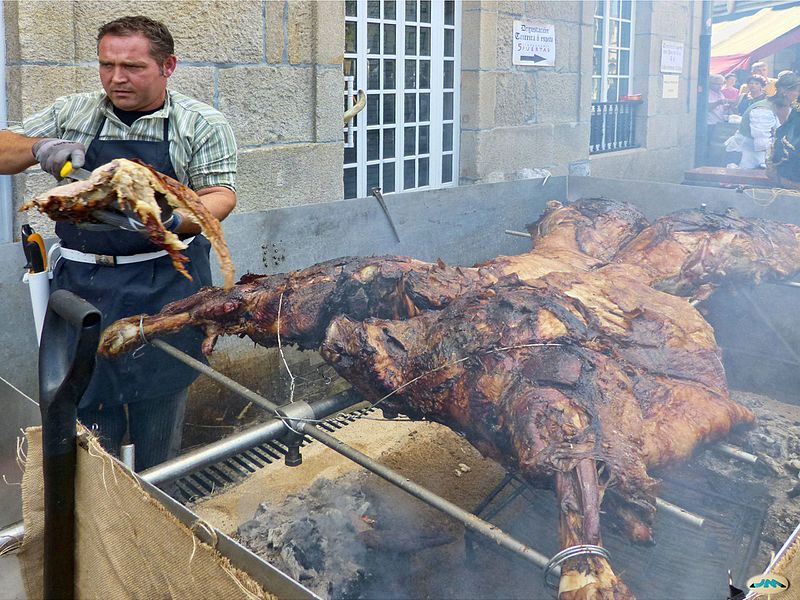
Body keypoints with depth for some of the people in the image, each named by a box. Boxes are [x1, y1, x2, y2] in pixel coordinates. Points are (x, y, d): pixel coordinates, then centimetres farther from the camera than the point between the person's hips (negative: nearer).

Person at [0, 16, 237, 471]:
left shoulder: (202, 124, 1)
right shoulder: (71, 113, 9)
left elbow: (220, 194, -5)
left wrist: (172, 223, -26)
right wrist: (38, 147, -13)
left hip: (165, 288, -2)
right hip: (82, 285, 2)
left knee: (160, 423, 6)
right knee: (87, 413, 5)